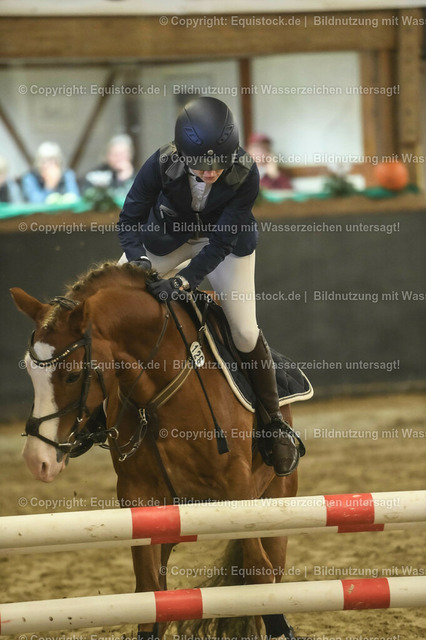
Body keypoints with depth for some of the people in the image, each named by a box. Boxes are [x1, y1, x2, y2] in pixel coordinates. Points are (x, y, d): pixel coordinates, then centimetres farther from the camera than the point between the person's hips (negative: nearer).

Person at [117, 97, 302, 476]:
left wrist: (185, 279, -44)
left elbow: (222, 241, -31)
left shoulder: (245, 174, -34)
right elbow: (130, 220, -23)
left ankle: (275, 421, 10)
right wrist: (136, 258, -43)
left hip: (227, 239, -2)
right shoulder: (162, 165, -34)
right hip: (168, 235, 2)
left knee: (245, 332, -9)